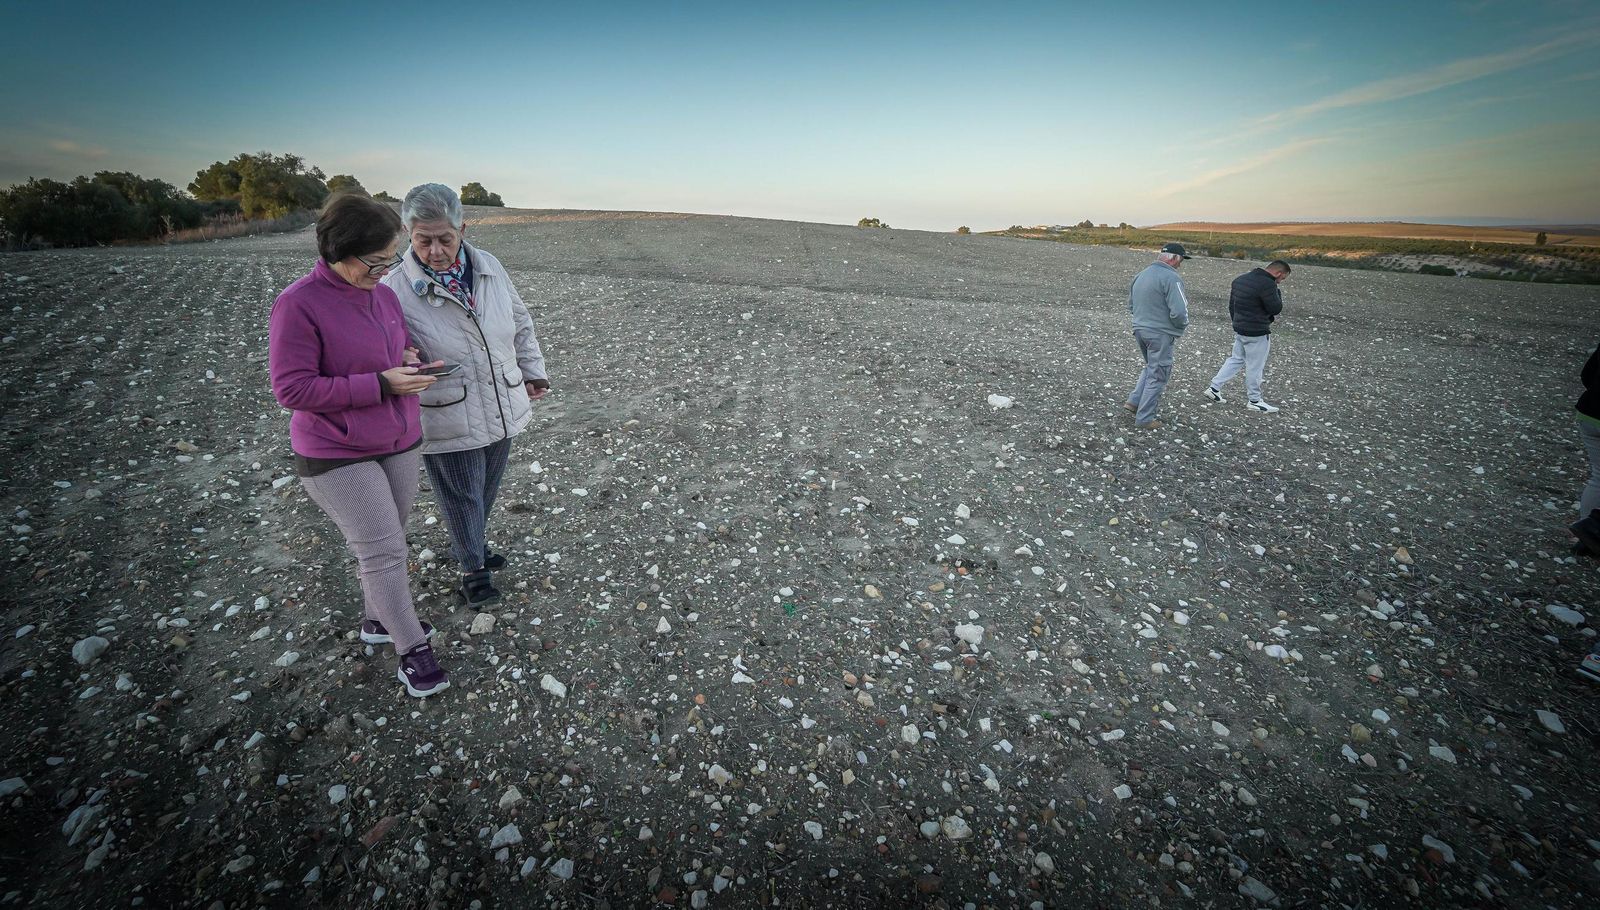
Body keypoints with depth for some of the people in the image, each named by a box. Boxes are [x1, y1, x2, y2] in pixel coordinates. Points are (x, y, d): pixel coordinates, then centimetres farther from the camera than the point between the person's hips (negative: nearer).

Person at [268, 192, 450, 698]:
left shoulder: (384, 294, 1)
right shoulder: (298, 304, -17)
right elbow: (292, 388, -20)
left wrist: (409, 357, -6)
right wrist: (381, 385, -24)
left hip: (400, 444, 6)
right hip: (338, 456, -6)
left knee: (387, 542, 17)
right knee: (382, 550, -3)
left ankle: (377, 619, 37)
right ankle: (413, 648, 12)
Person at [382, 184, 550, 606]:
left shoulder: (489, 267, -1)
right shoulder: (395, 291, -15)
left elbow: (520, 323, 11)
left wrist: (532, 370, 14)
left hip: (503, 410, 5)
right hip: (449, 422, -5)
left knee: (487, 490, 23)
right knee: (463, 499, 10)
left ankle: (473, 544, 49)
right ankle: (473, 567, 34)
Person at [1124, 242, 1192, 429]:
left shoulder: (1141, 275, 10)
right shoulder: (1171, 278, -16)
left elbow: (1131, 305, 18)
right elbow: (1179, 311, -22)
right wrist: (1182, 325, -3)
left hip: (1140, 330, 8)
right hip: (1161, 335, -8)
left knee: (1151, 367, 26)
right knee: (1157, 375, 2)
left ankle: (1135, 401, 18)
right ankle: (1144, 419, 6)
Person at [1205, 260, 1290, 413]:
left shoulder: (1240, 279, 8)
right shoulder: (1267, 284, -21)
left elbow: (1231, 305, 16)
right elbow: (1275, 309, -17)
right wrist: (1276, 292, -2)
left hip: (1239, 330, 8)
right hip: (1257, 334, -8)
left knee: (1236, 359, 20)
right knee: (1255, 367, 4)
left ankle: (1214, 388, 16)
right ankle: (1255, 401, 15)